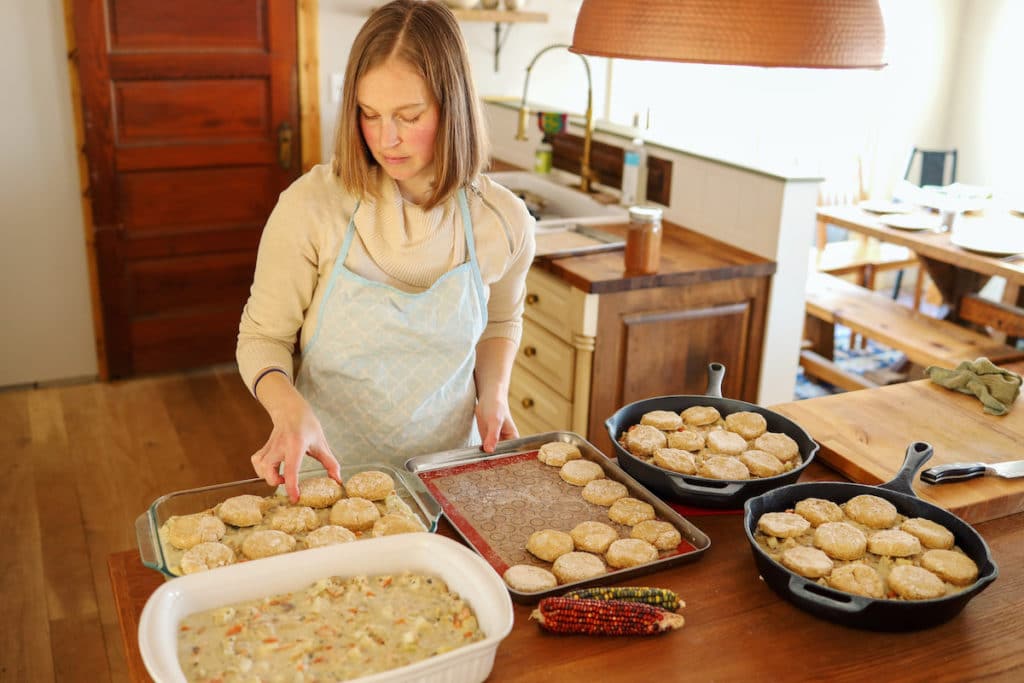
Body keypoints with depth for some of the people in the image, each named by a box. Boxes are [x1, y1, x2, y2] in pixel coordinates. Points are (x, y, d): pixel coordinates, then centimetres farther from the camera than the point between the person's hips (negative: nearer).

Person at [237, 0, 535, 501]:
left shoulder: (503, 220, -10)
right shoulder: (309, 206, -18)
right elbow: (262, 336, -9)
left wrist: (493, 393, -6)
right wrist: (288, 406, -28)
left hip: (445, 470, 2)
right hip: (326, 469, -1)